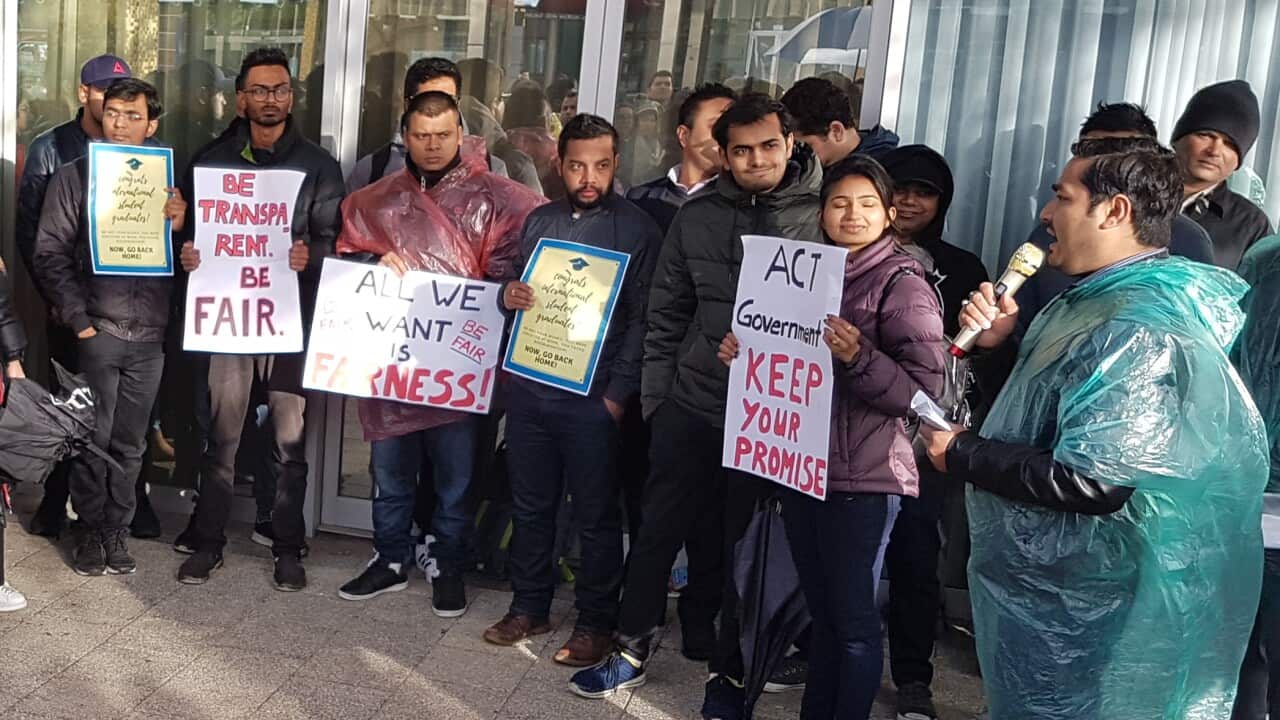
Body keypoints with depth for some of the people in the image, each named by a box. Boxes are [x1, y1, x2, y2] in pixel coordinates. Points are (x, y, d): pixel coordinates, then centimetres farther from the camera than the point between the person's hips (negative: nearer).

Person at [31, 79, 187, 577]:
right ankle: (90, 531, 17)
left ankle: (116, 531, 20)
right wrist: (77, 318, -10)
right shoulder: (75, 176, 3)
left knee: (130, 443, 8)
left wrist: (179, 227, -11)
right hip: (97, 329, -2)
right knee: (93, 440, 3)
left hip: (150, 334, 2)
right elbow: (49, 254, -2)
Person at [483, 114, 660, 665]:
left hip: (593, 397, -5)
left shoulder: (636, 229, -4)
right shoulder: (539, 221, 12)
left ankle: (596, 623, 19)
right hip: (529, 387, 5)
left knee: (596, 516, 5)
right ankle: (529, 608, 30)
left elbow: (642, 321, -7)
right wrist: (507, 296, -4)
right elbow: (515, 289, 20)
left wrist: (618, 394, -12)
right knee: (530, 505, 14)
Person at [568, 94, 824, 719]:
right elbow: (665, 315, 9)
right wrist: (655, 394, 6)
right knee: (657, 531, 11)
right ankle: (632, 649, 30)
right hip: (691, 406, 3)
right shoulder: (697, 217, 3)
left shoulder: (822, 215, -6)